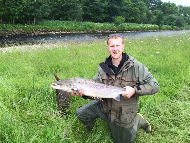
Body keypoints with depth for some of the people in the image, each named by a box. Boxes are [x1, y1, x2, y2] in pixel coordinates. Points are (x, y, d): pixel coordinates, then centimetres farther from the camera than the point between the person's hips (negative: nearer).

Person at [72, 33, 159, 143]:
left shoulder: (136, 66, -20)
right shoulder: (103, 68, -8)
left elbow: (155, 86, -17)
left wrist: (135, 90, -32)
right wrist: (84, 92, -32)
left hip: (124, 114, -3)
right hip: (105, 106, 3)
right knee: (80, 112, -6)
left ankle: (138, 120, 35)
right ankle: (90, 130, 28)